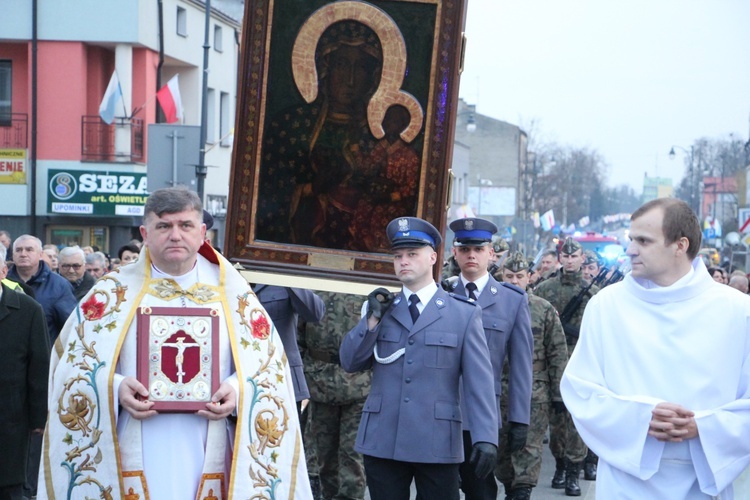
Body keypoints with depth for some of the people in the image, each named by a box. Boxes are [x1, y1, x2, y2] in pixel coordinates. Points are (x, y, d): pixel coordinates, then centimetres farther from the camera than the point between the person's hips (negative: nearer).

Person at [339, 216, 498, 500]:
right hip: (382, 442, 3)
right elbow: (350, 363, 7)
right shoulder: (381, 309, 13)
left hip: (437, 445, -3)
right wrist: (372, 320, -5)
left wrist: (486, 438, -12)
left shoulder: (464, 314, 3)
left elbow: (479, 381, -2)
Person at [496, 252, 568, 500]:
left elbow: (558, 354, 2)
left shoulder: (544, 310, 2)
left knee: (529, 446, -4)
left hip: (534, 393, -2)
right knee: (501, 444, 8)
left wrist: (558, 394, -2)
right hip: (498, 391, 2)